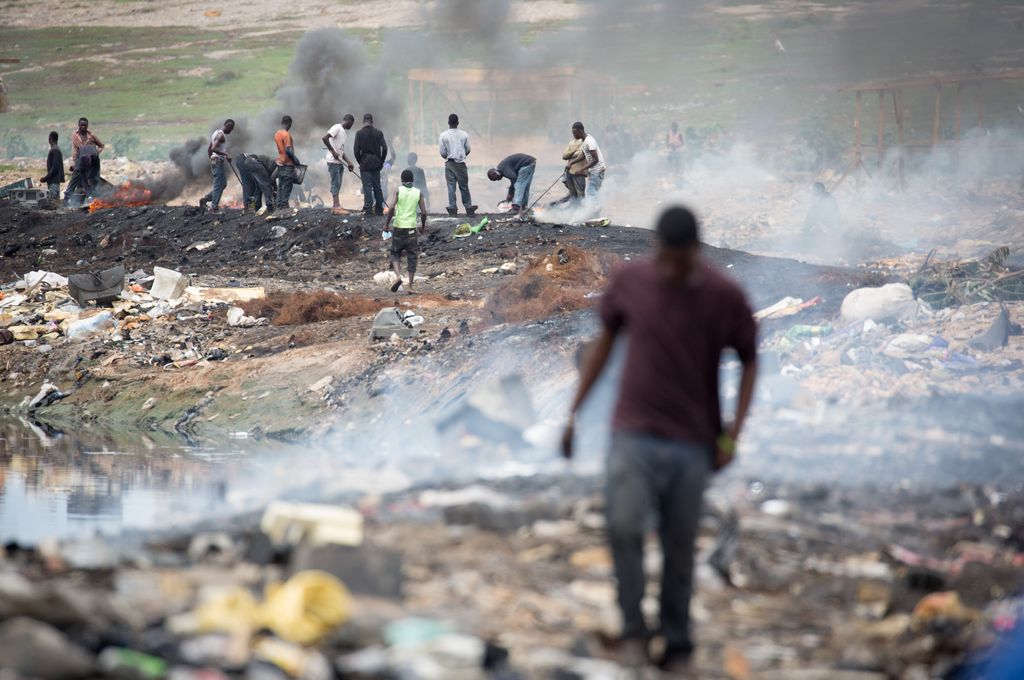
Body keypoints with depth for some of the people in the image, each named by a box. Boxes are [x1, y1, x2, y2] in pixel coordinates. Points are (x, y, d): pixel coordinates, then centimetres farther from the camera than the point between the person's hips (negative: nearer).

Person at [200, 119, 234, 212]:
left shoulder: (216, 133, 16)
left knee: (223, 183, 15)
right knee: (219, 185, -6)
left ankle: (205, 199, 12)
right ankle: (214, 207, -5)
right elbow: (213, 148, -27)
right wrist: (226, 155, -29)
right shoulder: (221, 135, -14)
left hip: (213, 161, 10)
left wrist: (211, 161, 26)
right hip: (218, 161, -10)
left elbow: (209, 149, 22)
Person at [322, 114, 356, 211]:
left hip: (340, 162, 9)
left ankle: (336, 207, 8)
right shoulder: (337, 128, -8)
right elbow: (325, 138, -22)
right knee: (336, 183, -11)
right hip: (333, 161, -9)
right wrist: (333, 152, -21)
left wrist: (349, 163, 14)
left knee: (337, 184, 7)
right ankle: (337, 206, -14)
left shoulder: (345, 132, 19)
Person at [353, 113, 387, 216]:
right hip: (376, 164, 3)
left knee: (367, 187, -2)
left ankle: (368, 209, -6)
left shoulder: (359, 133, -6)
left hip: (365, 164, -3)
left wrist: (359, 161, 5)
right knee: (377, 186, 10)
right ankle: (379, 209, 12)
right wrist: (381, 161, 9)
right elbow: (384, 149, -1)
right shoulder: (378, 133, 1)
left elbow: (356, 150, -9)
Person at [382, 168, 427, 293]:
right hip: (412, 227, 1)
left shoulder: (398, 191, -3)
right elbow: (424, 212, 0)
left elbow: (391, 208, -14)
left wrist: (386, 224, -4)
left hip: (399, 227, -1)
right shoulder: (418, 193, 2)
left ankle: (398, 275, -11)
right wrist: (423, 226, 15)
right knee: (412, 257, 7)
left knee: (395, 254, 14)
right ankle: (410, 286, 2)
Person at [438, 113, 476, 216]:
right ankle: (468, 207, 7)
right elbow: (468, 150, 5)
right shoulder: (464, 135, -2)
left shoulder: (443, 135, -6)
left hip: (449, 164, -1)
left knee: (451, 186, 3)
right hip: (461, 163, 1)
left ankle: (453, 208, -1)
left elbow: (442, 152, -4)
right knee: (464, 186, 7)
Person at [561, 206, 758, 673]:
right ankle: (633, 630, -2)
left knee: (679, 548, 5)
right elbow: (605, 340, 12)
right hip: (634, 435, 0)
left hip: (692, 442, 0)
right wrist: (574, 412, 11)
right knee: (624, 526, -19)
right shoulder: (630, 281, -3)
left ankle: (677, 646, 23)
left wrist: (733, 434, -4)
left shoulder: (725, 297, -7)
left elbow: (749, 361, 5)